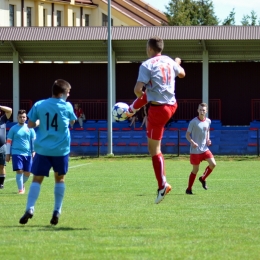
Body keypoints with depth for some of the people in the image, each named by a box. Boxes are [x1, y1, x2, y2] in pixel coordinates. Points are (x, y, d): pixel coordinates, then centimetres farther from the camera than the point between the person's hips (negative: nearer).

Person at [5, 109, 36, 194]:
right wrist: (7, 154, 2)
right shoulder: (13, 129, 2)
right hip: (16, 153, -2)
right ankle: (20, 189, -4)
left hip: (28, 154, 2)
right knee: (19, 171, -12)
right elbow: (9, 141, 5)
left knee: (27, 173, 5)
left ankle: (22, 184, 32)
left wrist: (33, 152, 4)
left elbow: (34, 140, 10)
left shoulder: (30, 128, 7)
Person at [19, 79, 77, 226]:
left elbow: (30, 125, 5)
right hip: (61, 149, 0)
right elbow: (72, 122, 18)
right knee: (60, 178, 16)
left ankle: (30, 209, -17)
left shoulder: (39, 105, 1)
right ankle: (57, 211, 10)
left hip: (43, 149, 0)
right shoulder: (67, 106, 0)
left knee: (37, 179, 1)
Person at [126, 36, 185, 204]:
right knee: (146, 96, 37)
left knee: (154, 149, 1)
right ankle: (131, 111, 69)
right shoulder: (169, 61, 6)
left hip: (158, 110, -7)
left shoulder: (147, 65, -14)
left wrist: (139, 94, 3)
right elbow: (182, 74, 26)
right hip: (172, 104, 7)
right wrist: (178, 64, 48)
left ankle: (163, 186, -2)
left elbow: (138, 89, -21)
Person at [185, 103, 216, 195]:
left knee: (213, 164, -11)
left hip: (205, 148, 5)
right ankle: (189, 189, 16)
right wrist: (192, 142, -26)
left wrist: (208, 140, 4)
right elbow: (187, 134, -8)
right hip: (195, 150, -5)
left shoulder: (208, 121, 3)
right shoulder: (193, 122, -12)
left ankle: (203, 178, 15)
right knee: (195, 169, 1)